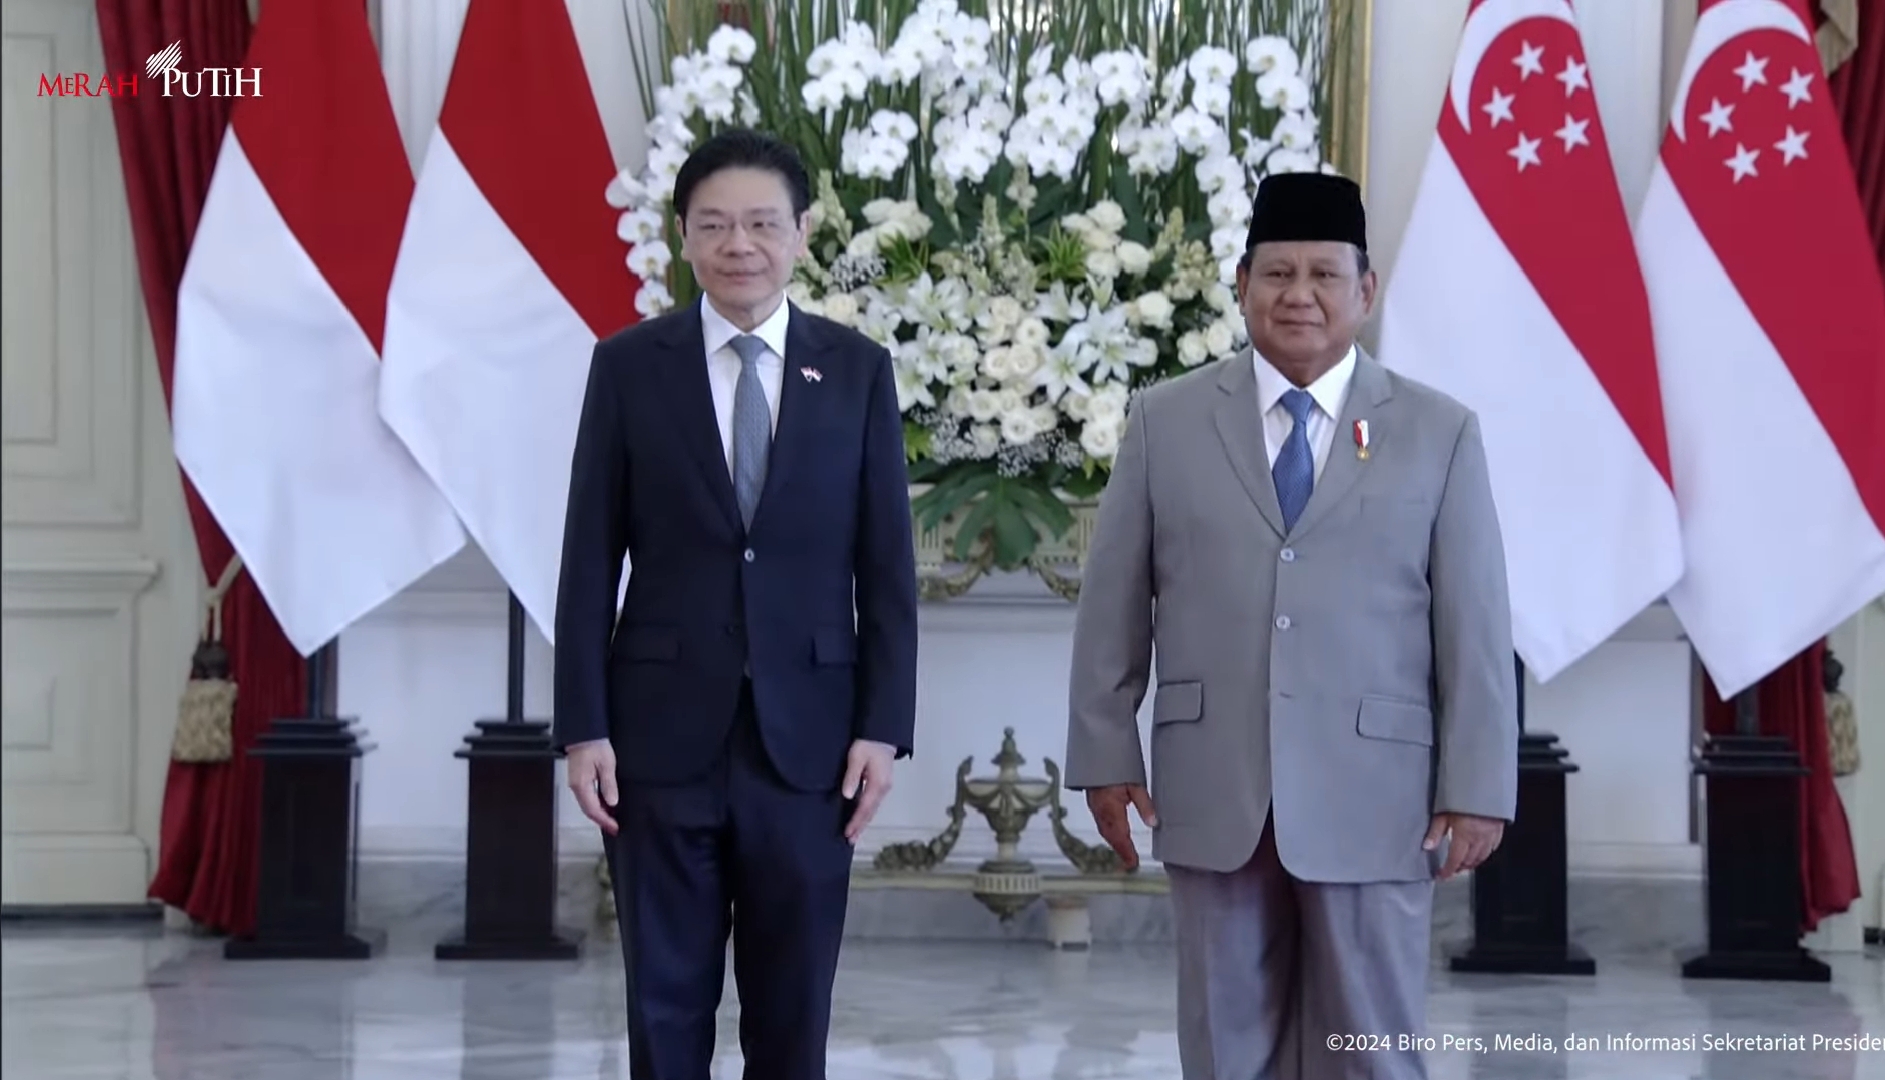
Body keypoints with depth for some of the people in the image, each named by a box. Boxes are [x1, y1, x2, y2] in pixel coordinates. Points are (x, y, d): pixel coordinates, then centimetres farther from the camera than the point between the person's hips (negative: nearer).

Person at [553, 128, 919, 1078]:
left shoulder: (857, 371, 4)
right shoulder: (628, 367, 2)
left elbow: (886, 566, 4)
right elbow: (591, 560, 2)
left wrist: (884, 726, -3)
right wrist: (583, 726, -4)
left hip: (807, 739, 1)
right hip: (664, 737, 0)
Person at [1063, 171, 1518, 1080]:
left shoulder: (1439, 433, 3)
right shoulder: (1166, 421, 7)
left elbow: (1475, 629, 1)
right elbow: (1113, 606, 8)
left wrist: (1477, 791, -4)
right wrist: (1105, 756, 3)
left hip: (1370, 800, -1)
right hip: (1213, 796, 1)